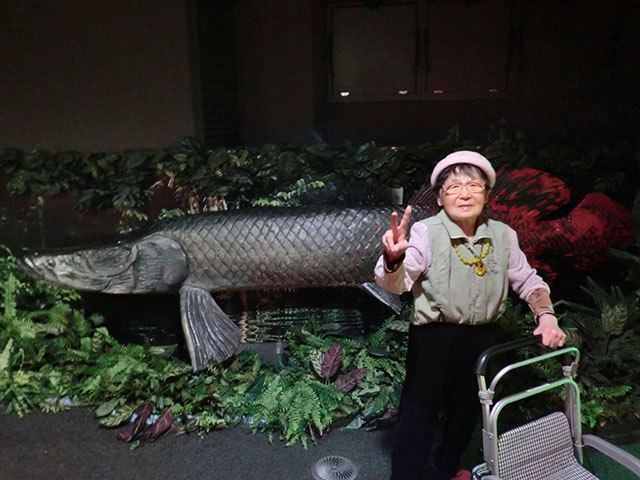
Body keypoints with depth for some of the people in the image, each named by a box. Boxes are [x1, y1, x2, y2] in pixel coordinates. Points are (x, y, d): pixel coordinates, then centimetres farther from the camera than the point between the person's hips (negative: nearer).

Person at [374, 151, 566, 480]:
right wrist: (393, 258, -47)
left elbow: (527, 280, 9)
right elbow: (396, 284, -25)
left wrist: (546, 314, -7)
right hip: (432, 338, -5)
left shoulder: (503, 235, -3)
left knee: (466, 410, 25)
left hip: (480, 338, 6)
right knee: (419, 418, 2)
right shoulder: (426, 232, -17)